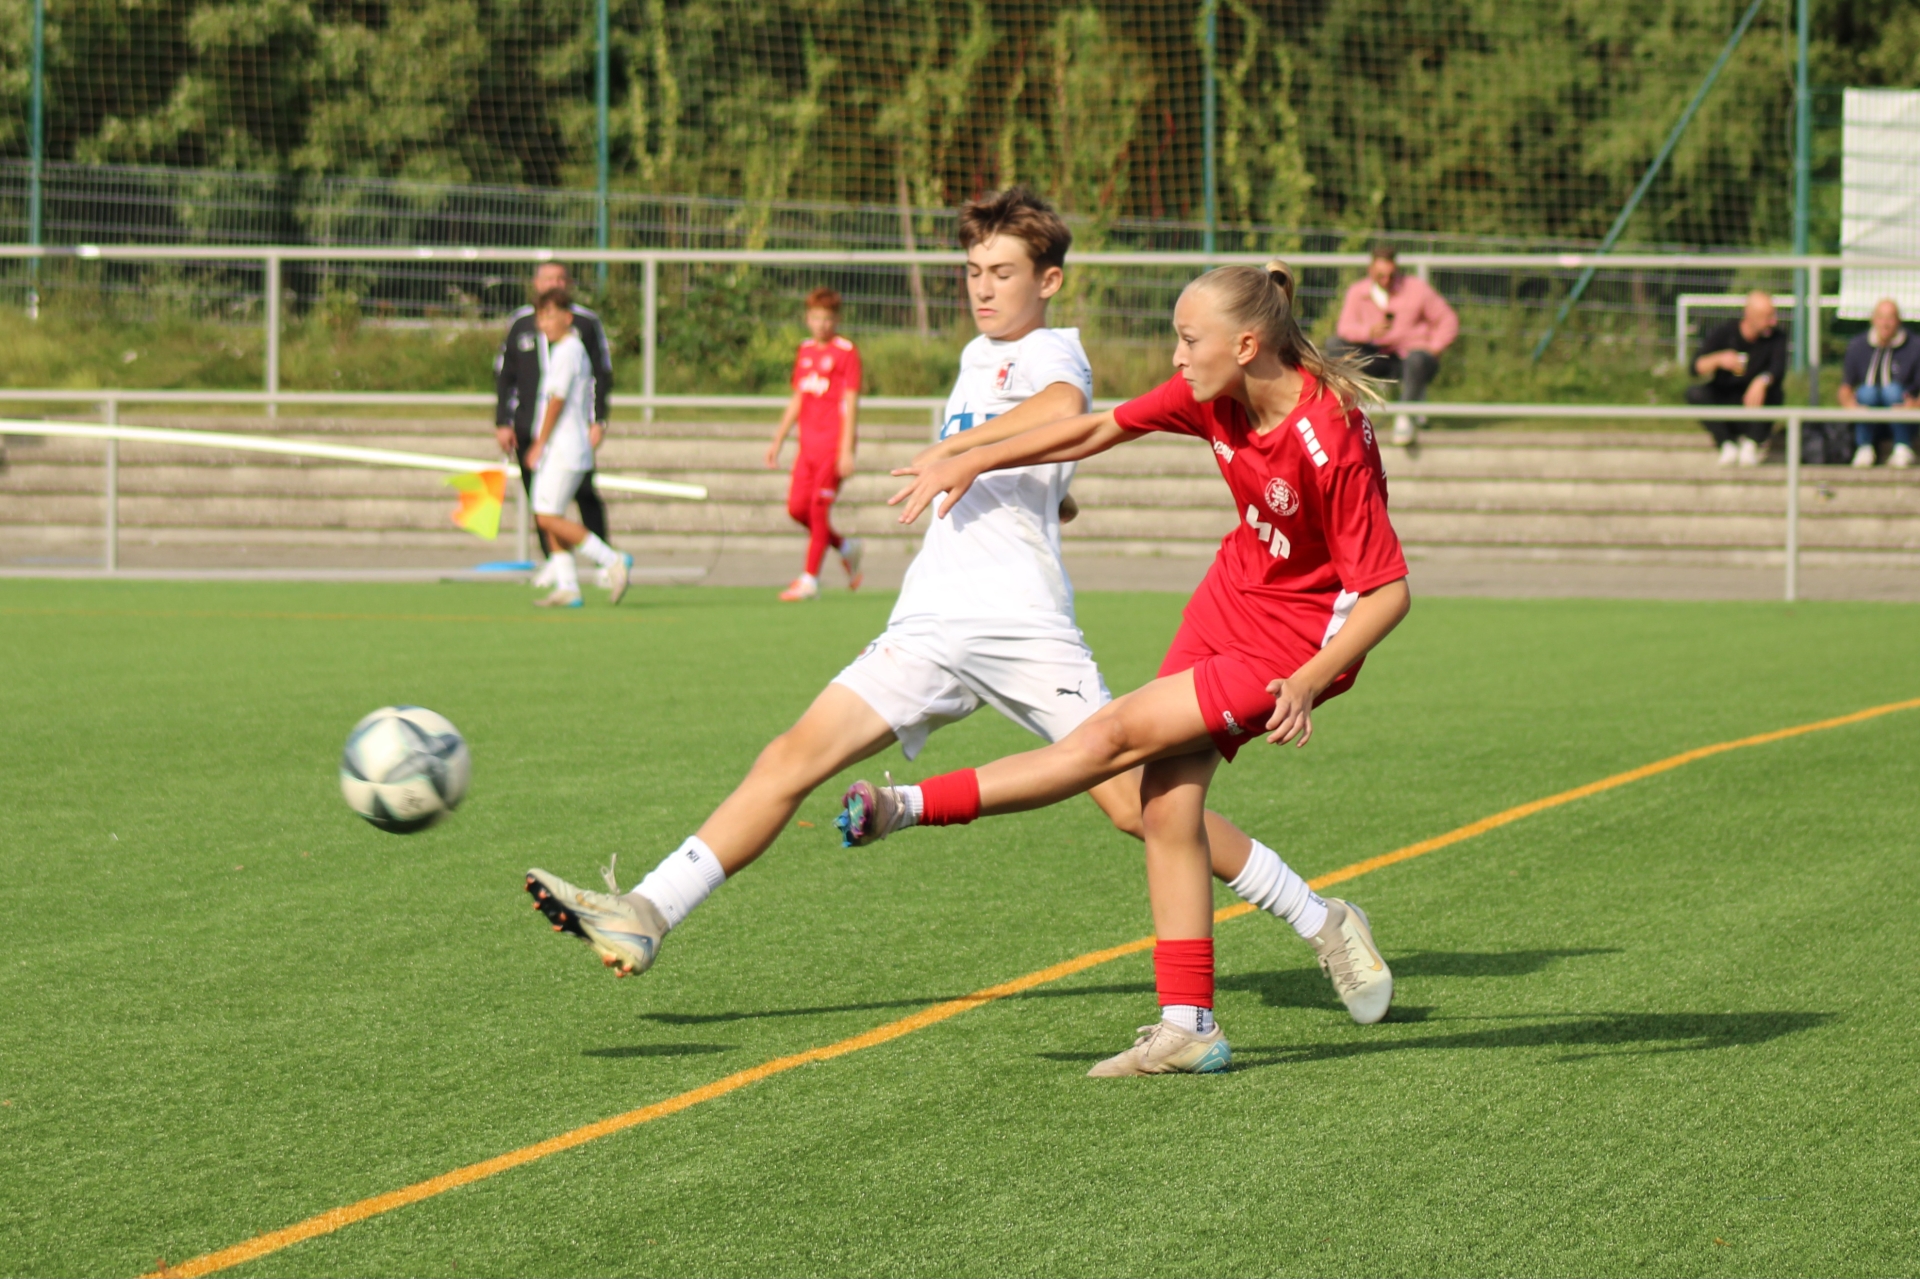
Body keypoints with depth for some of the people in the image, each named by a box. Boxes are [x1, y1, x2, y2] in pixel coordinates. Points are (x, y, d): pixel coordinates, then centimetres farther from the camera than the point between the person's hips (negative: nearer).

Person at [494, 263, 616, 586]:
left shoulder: (586, 323, 5)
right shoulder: (519, 323, 11)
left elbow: (602, 374, 5)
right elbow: (503, 375, 14)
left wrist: (598, 421, -4)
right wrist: (503, 423, 7)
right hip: (529, 426, 3)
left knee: (584, 493, -10)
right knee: (540, 498, 1)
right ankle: (553, 564, 8)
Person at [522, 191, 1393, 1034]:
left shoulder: (1053, 350, -1)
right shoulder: (976, 356, 24)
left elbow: (1065, 405, -26)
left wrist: (957, 447, -21)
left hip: (1024, 624, -7)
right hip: (929, 626, 7)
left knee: (1137, 802, -11)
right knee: (795, 757, -7)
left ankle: (1323, 925, 3)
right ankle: (645, 917, -13)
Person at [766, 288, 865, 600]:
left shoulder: (846, 352, -6)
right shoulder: (805, 351, 14)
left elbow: (850, 404, -10)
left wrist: (846, 450, -16)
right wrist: (778, 441, 19)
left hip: (833, 442, -7)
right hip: (808, 443, 7)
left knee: (819, 507, -8)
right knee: (797, 507, 2)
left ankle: (810, 580, -4)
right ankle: (846, 548, 23)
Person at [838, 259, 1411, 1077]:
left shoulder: (1330, 442, -29)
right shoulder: (1211, 396, -8)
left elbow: (1390, 590, -25)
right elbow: (1097, 431, 7)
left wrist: (1310, 680, -36)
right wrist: (972, 462, 9)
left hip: (1294, 641, -7)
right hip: (1229, 601, 7)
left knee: (1117, 734, -13)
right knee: (1166, 801, 0)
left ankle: (912, 807, -3)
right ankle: (1188, 1030, 5)